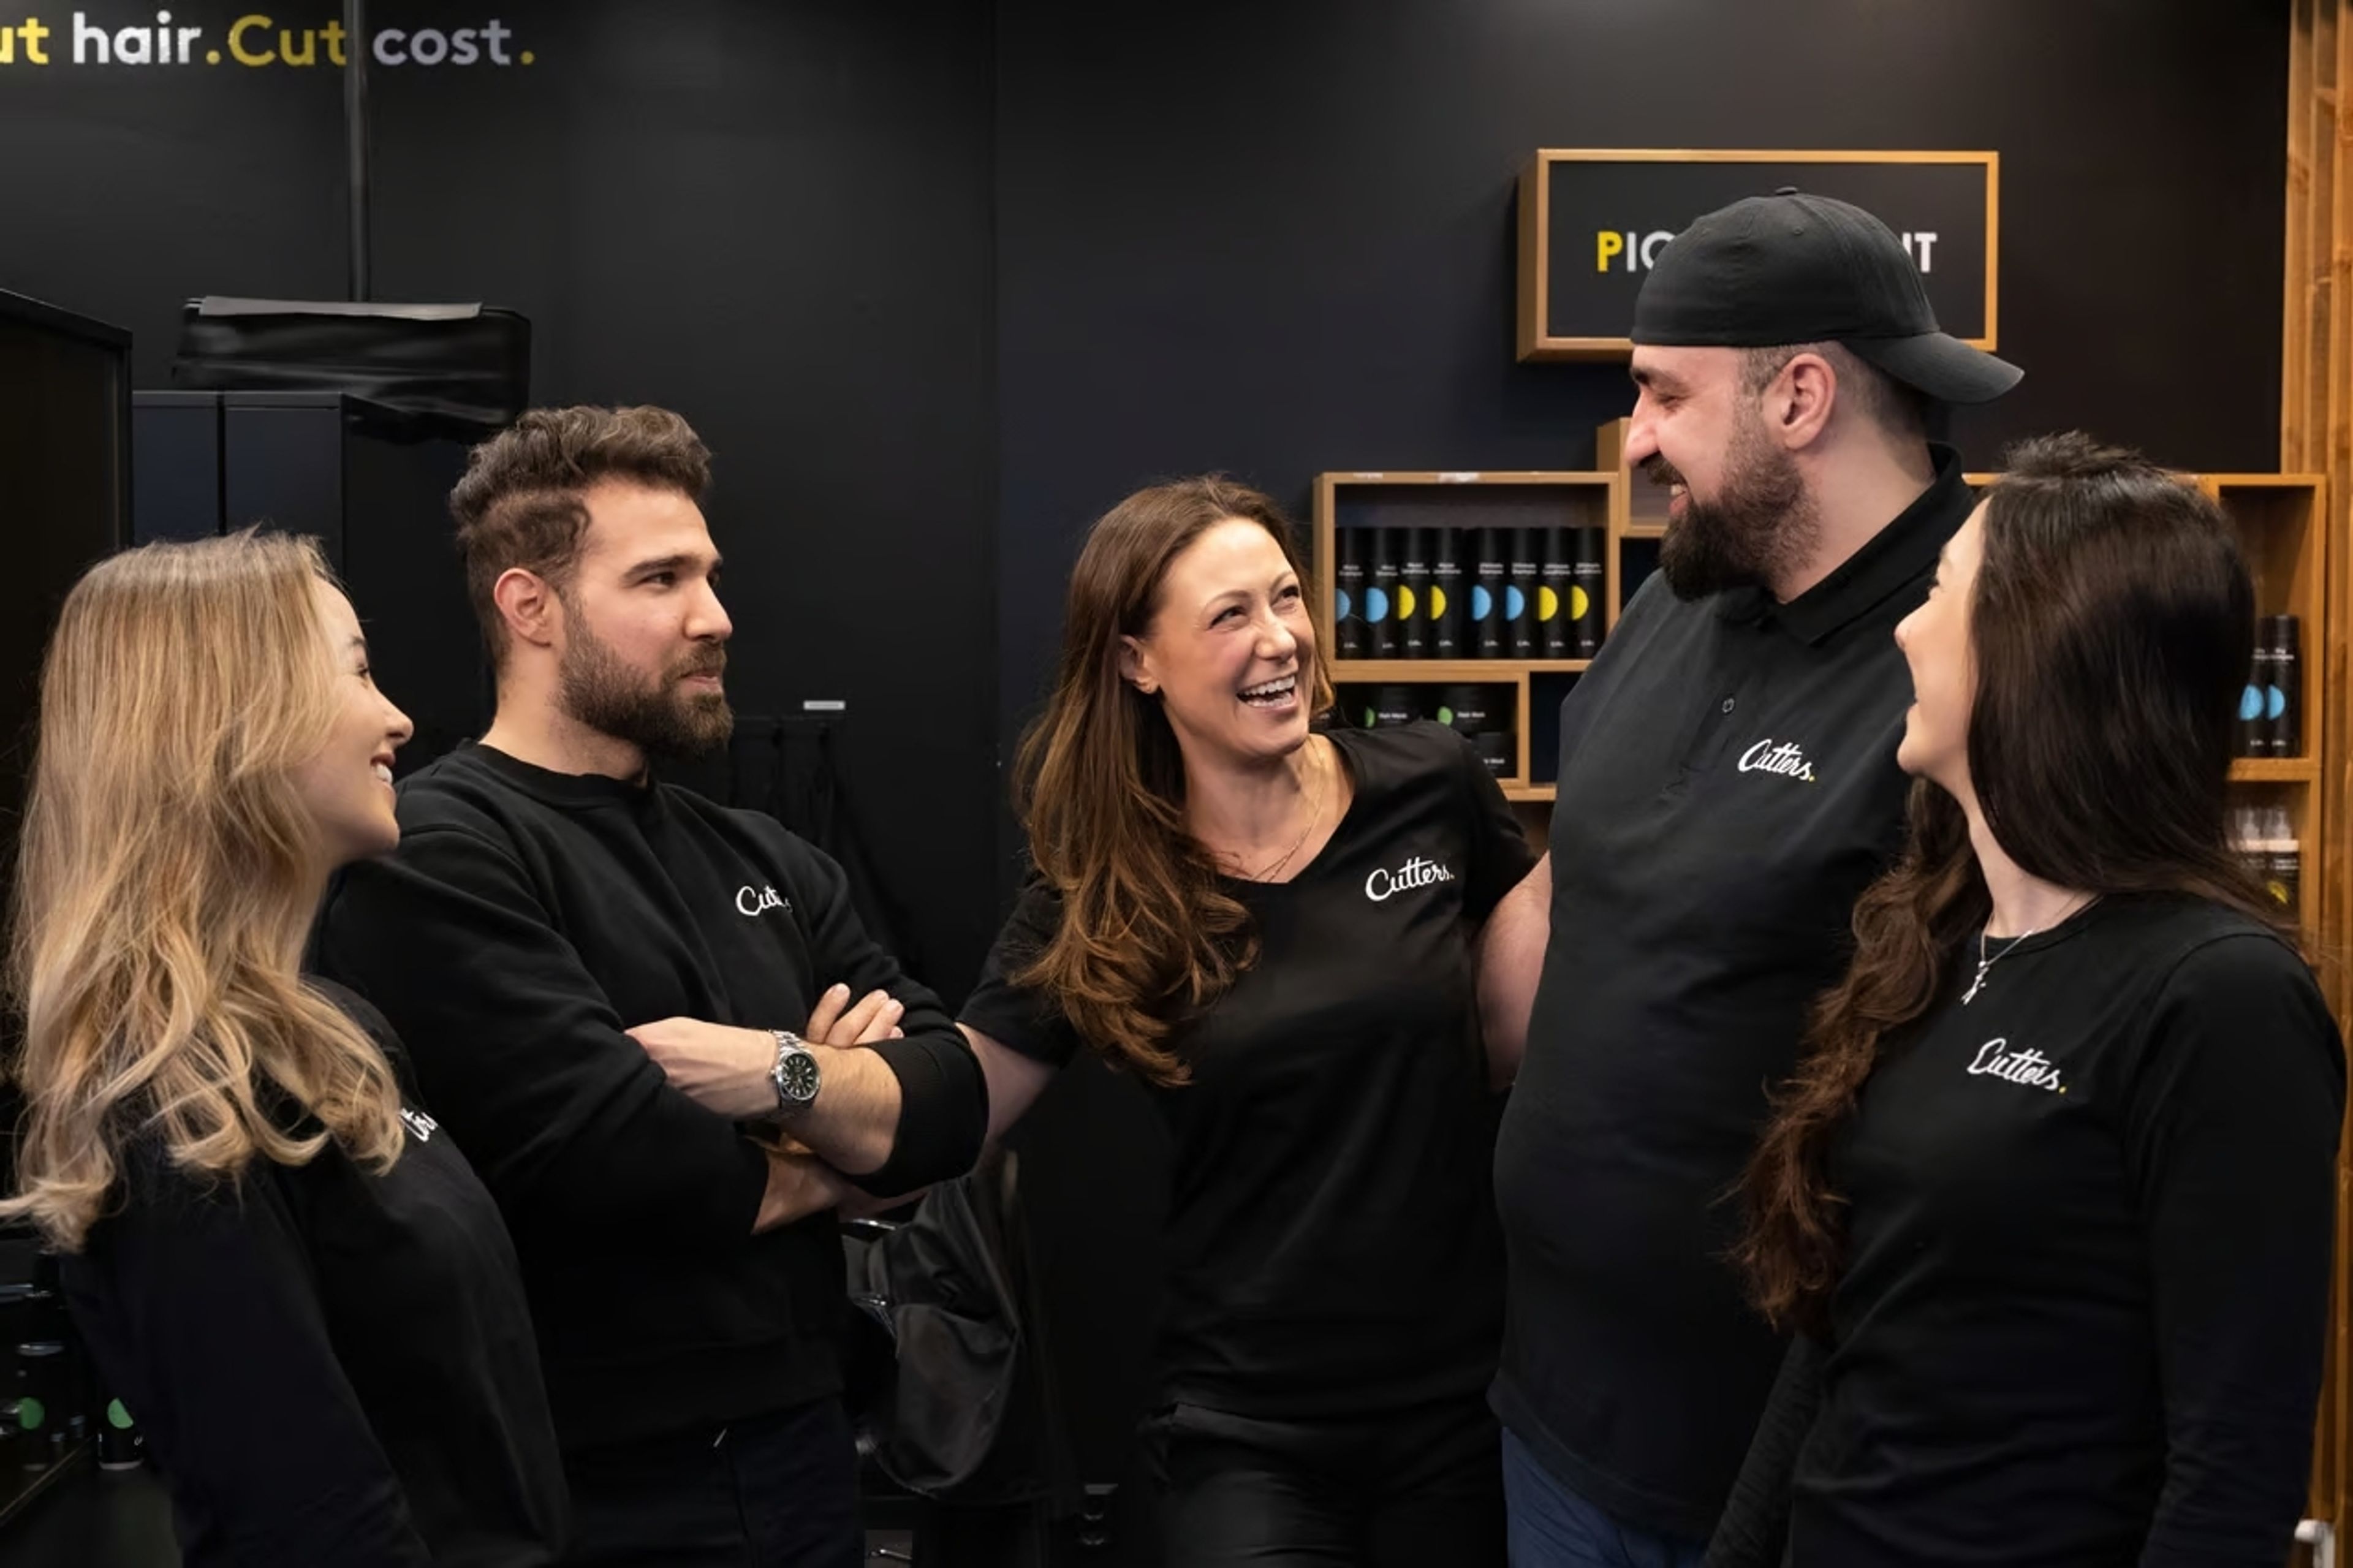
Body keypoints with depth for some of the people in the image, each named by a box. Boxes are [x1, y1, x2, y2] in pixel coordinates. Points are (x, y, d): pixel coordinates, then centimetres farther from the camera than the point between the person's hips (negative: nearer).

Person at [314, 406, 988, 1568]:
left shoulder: (760, 860, 8)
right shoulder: (430, 859, -16)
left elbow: (949, 1106, 0)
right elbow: (622, 1164, -25)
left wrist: (784, 1076, -19)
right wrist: (821, 1160, -6)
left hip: (804, 1445, 7)